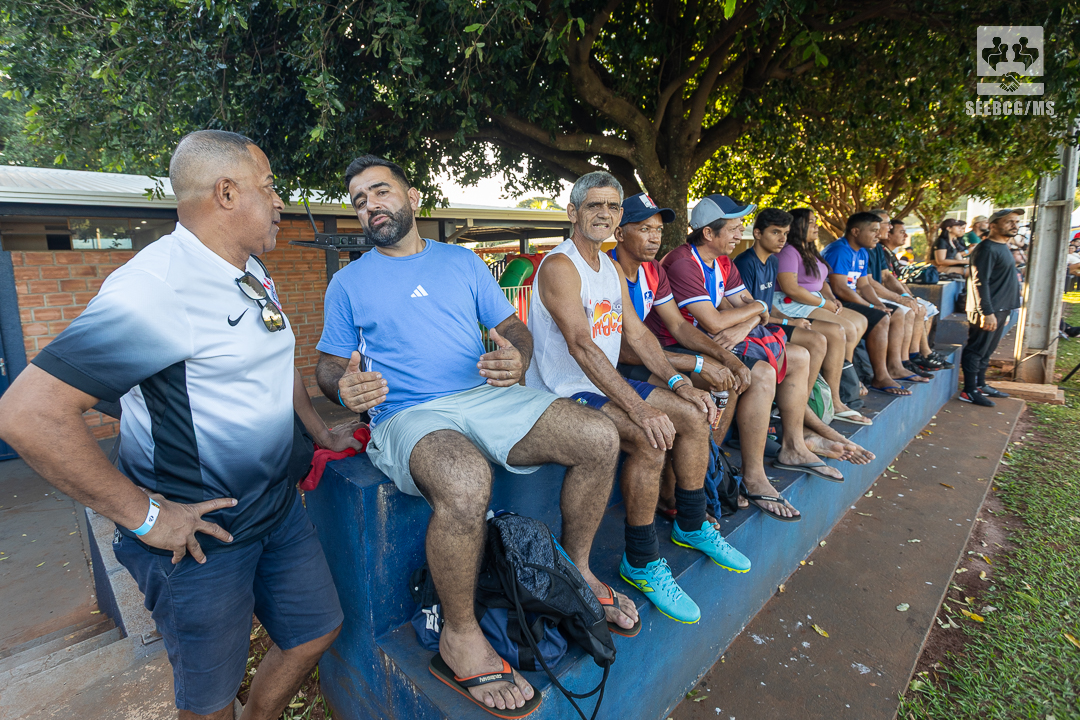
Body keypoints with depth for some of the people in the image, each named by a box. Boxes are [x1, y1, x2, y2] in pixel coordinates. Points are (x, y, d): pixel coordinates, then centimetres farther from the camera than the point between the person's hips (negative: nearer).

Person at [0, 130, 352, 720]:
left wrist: (322, 433, 16)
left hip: (278, 506, 8)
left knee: (315, 633, 21)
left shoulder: (254, 274, 6)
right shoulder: (156, 287, -24)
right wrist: (144, 516, -22)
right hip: (198, 534, -8)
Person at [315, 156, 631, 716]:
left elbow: (513, 327, 14)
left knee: (600, 438, -13)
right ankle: (460, 638, -12)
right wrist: (344, 388, -16)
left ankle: (576, 569, 9)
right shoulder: (348, 282, 11)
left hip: (486, 397, 4)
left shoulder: (463, 262, 16)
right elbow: (329, 365, 9)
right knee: (465, 482, -38)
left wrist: (517, 359, -10)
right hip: (408, 417, -3)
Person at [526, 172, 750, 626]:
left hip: (606, 384, 9)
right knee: (651, 441, -28)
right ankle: (640, 563, -8)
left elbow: (636, 333, 11)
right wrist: (638, 408, -34)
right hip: (563, 392, -9)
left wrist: (677, 382, -2)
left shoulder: (611, 268, 14)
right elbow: (581, 345, -28)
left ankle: (691, 526, 20)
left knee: (695, 416, 3)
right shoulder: (559, 266, -15)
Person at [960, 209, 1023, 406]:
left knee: (986, 351, 15)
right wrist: (987, 312, -23)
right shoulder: (987, 248, -13)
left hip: (1000, 309, 10)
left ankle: (980, 385, 24)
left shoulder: (1002, 247, 18)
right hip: (988, 311, -10)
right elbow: (980, 282, -20)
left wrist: (1004, 312, 23)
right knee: (976, 350, -6)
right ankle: (969, 391, -3)